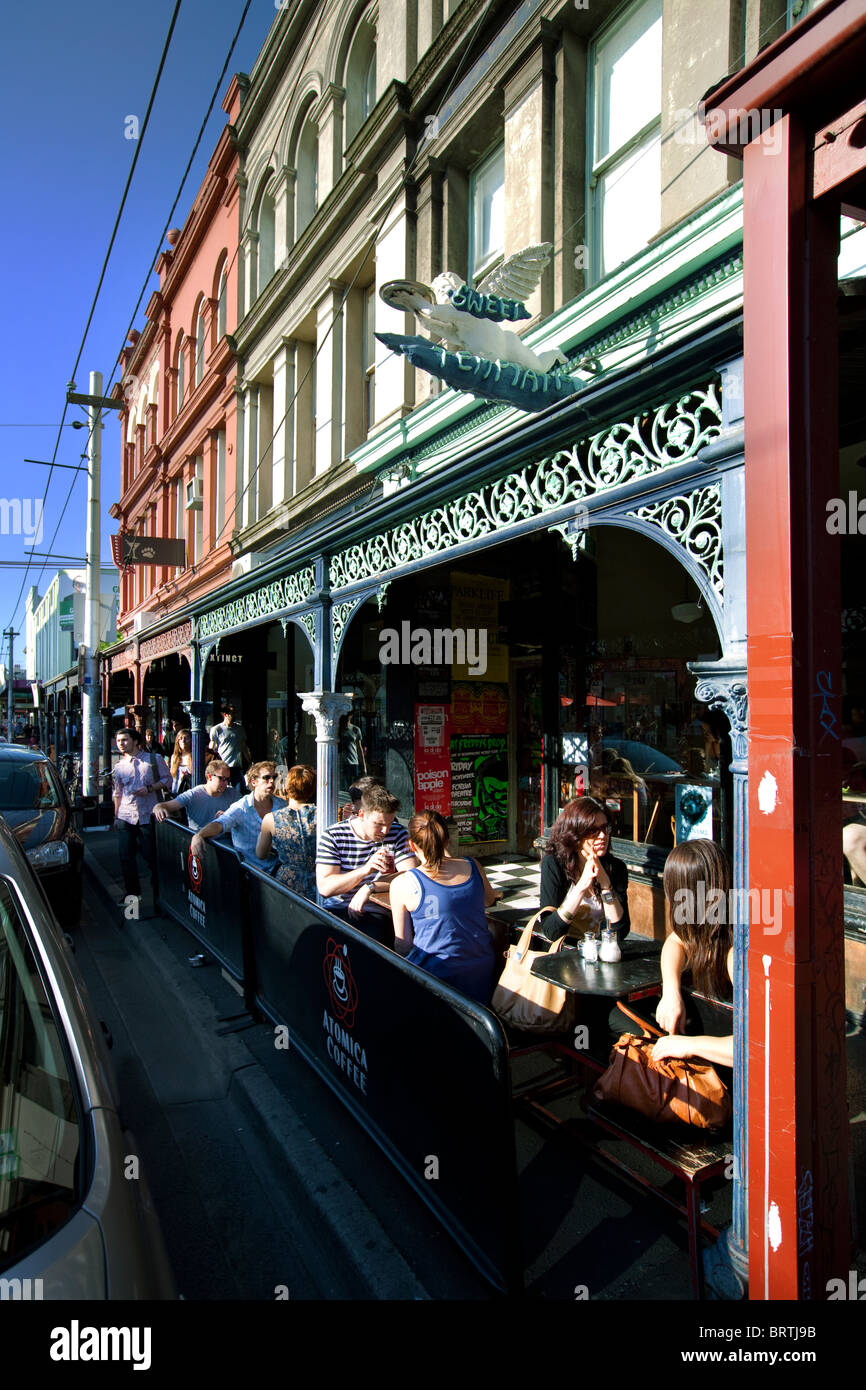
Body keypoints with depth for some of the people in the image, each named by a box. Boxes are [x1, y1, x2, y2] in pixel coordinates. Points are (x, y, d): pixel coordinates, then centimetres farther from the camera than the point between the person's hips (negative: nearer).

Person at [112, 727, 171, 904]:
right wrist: (116, 817, 18)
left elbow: (167, 779, 3)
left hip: (148, 816, -3)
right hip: (125, 817, 3)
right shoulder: (119, 766, 14)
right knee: (126, 858, 0)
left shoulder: (154, 759, 4)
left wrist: (149, 788, -12)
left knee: (151, 856, 1)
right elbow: (118, 794, 21)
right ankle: (132, 893, 15)